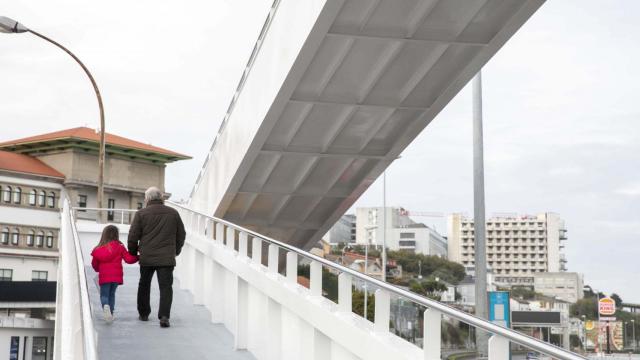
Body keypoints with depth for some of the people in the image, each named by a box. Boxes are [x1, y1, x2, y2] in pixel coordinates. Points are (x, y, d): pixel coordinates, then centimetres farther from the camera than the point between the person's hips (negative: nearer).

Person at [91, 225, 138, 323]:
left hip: (104, 276, -1)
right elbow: (129, 259, -4)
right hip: (116, 276, 1)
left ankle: (105, 306, -24)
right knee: (112, 294, 17)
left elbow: (94, 263, 10)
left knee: (104, 294, 7)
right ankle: (110, 313, 14)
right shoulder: (120, 247, -2)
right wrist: (138, 257, 11)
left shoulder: (98, 249, 2)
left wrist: (98, 269, 31)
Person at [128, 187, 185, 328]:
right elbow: (181, 235, 14)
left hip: (147, 258, 0)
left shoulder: (141, 214, -1)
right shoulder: (173, 213, 7)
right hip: (167, 258, 0)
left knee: (144, 285, 18)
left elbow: (133, 237, -1)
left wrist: (133, 253, 15)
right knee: (166, 287, -1)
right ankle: (164, 316, -17)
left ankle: (143, 313, 28)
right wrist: (175, 251, 28)